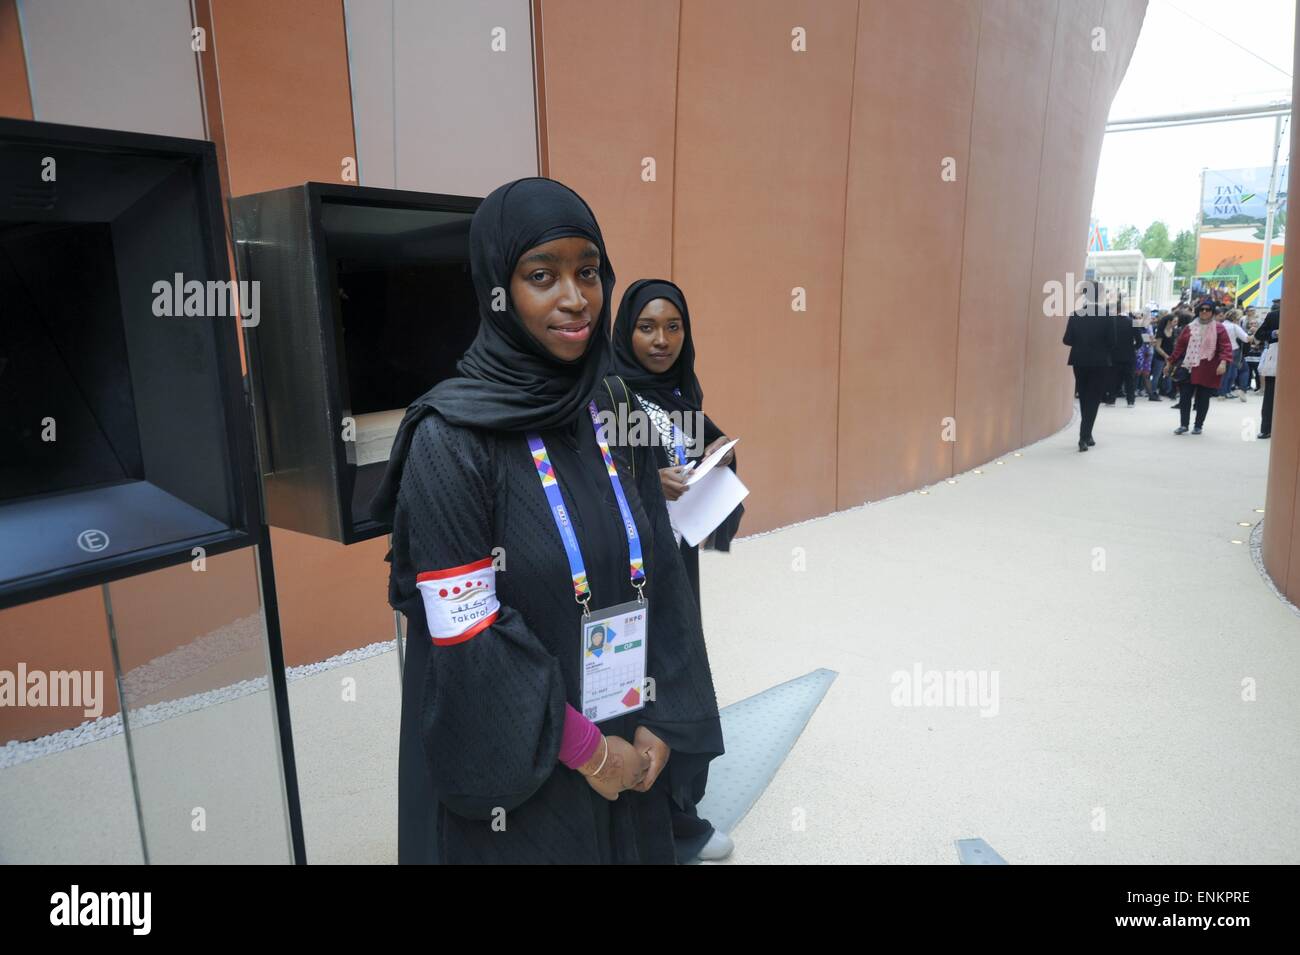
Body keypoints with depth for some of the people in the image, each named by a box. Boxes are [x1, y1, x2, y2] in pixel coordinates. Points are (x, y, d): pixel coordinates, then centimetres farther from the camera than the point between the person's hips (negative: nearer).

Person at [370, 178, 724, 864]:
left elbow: (660, 577, 0)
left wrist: (658, 724, -5)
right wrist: (585, 748, -12)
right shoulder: (452, 439, -18)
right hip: (513, 772, -5)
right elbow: (466, 637, -18)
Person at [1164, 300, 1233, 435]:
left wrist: (1223, 362, -23)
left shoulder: (1218, 328, -1)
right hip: (1189, 367, 2)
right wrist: (1171, 363, 12)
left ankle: (1198, 426, 16)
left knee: (1203, 399, 5)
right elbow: (1179, 347, 12)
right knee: (1184, 397, -2)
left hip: (1207, 371, -2)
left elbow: (1226, 347, -7)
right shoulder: (1190, 328, 8)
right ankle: (1183, 425, 6)